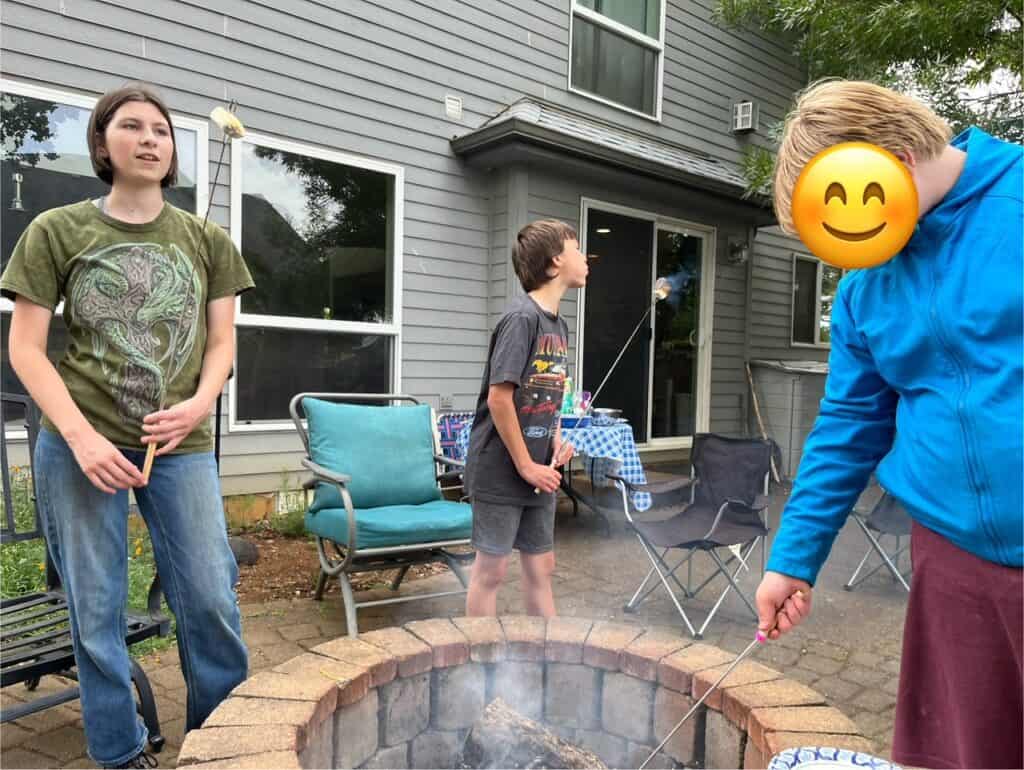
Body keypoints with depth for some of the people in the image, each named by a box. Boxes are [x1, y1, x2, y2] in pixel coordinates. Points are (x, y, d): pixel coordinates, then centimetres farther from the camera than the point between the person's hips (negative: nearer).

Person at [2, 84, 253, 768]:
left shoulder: (207, 240, 8)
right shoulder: (57, 230, 3)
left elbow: (221, 342, 9)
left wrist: (200, 404, -11)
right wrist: (81, 437, -12)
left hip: (183, 447, 1)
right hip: (79, 448, -1)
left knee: (212, 598, 1)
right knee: (96, 609, 7)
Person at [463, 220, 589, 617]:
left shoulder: (559, 324, 10)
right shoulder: (521, 317, -17)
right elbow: (499, 397, -21)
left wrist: (557, 440, 2)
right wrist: (525, 466, -15)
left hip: (538, 471, 8)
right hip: (501, 470, -8)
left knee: (541, 565, 16)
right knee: (491, 569, 5)